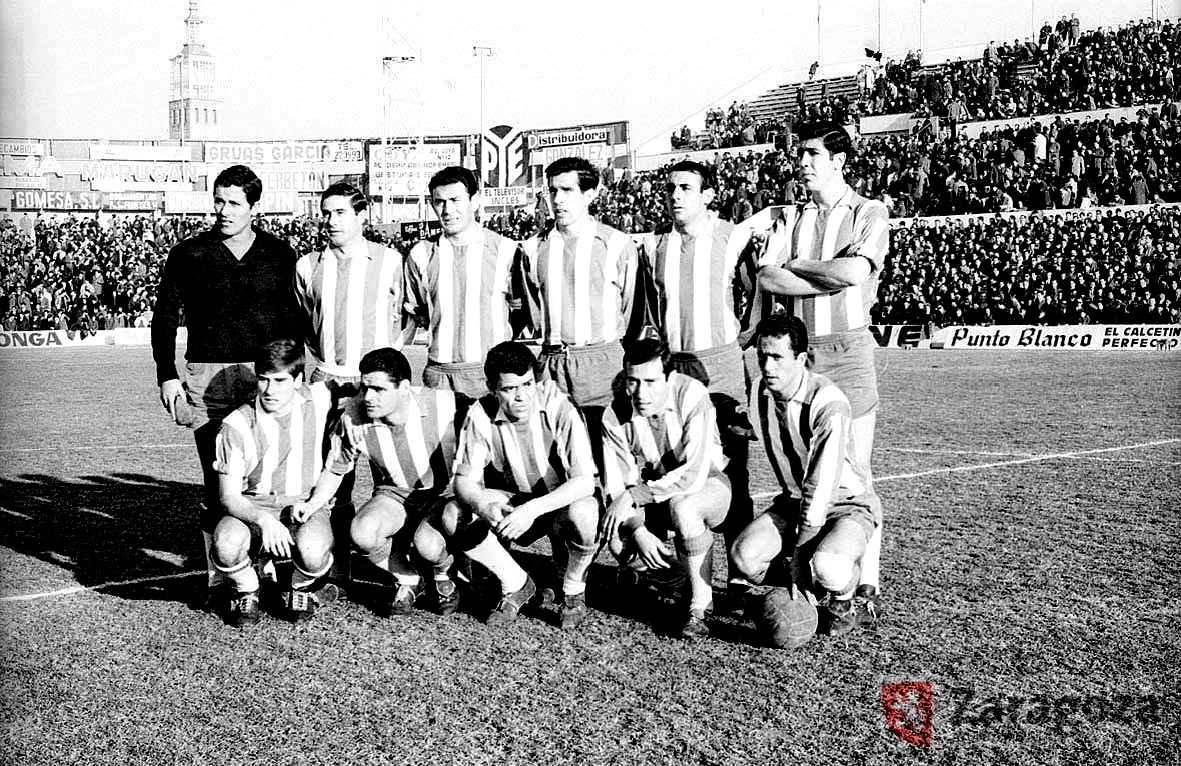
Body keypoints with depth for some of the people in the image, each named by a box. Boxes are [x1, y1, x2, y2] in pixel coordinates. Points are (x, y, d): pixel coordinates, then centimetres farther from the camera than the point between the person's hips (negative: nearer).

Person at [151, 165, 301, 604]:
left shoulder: (280, 255, 8)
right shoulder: (190, 255, 6)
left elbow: (293, 319, 12)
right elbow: (164, 317, 8)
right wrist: (167, 377, 0)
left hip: (266, 375, 0)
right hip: (208, 378, 0)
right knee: (217, 482, 1)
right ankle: (218, 579, 9)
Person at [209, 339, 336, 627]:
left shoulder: (317, 399, -5)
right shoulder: (236, 425, -11)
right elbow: (229, 496, -10)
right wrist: (263, 520, -32)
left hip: (304, 506, 0)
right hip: (251, 509, 0)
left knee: (312, 551, -34)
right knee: (226, 544, -34)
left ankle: (303, 591, 5)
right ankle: (247, 594, 2)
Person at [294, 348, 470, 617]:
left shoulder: (446, 405, -23)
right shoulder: (353, 417, -13)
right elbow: (335, 469, 5)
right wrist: (311, 505, -10)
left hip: (444, 493, -3)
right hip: (395, 494, 3)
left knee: (428, 543, -34)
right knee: (361, 533, -29)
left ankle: (443, 576, 6)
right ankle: (407, 580, 3)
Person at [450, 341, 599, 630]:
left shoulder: (559, 408, -24)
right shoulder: (481, 415, -15)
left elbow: (584, 481, -28)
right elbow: (465, 480, -11)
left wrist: (533, 509, -42)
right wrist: (483, 507, -35)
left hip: (564, 501, -3)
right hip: (513, 504, 3)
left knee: (583, 515, -38)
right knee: (453, 517, -21)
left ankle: (573, 590, -4)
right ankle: (517, 585, 2)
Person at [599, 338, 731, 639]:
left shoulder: (692, 396, -26)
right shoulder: (615, 416, -14)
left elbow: (694, 474, -33)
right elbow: (615, 488, -13)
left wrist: (632, 496, -31)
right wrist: (639, 532, -29)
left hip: (710, 486, -4)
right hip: (654, 499, 4)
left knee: (682, 506, -38)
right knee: (620, 542, -23)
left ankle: (700, 605, -19)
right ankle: (696, 571, 4)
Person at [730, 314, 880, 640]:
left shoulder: (828, 405, -27)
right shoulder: (764, 392, -4)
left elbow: (822, 485, -29)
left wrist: (799, 553, -29)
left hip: (847, 503, -6)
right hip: (795, 501, 6)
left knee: (828, 566, -36)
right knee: (744, 555, -20)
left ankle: (841, 602, 1)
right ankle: (810, 590, 9)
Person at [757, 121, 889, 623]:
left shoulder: (868, 214, 3)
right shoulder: (791, 220, 14)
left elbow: (855, 270, -16)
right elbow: (766, 277, -2)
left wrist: (795, 265, -3)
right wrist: (831, 280, -11)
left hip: (848, 351, -4)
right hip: (797, 351, 4)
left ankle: (865, 585, 2)